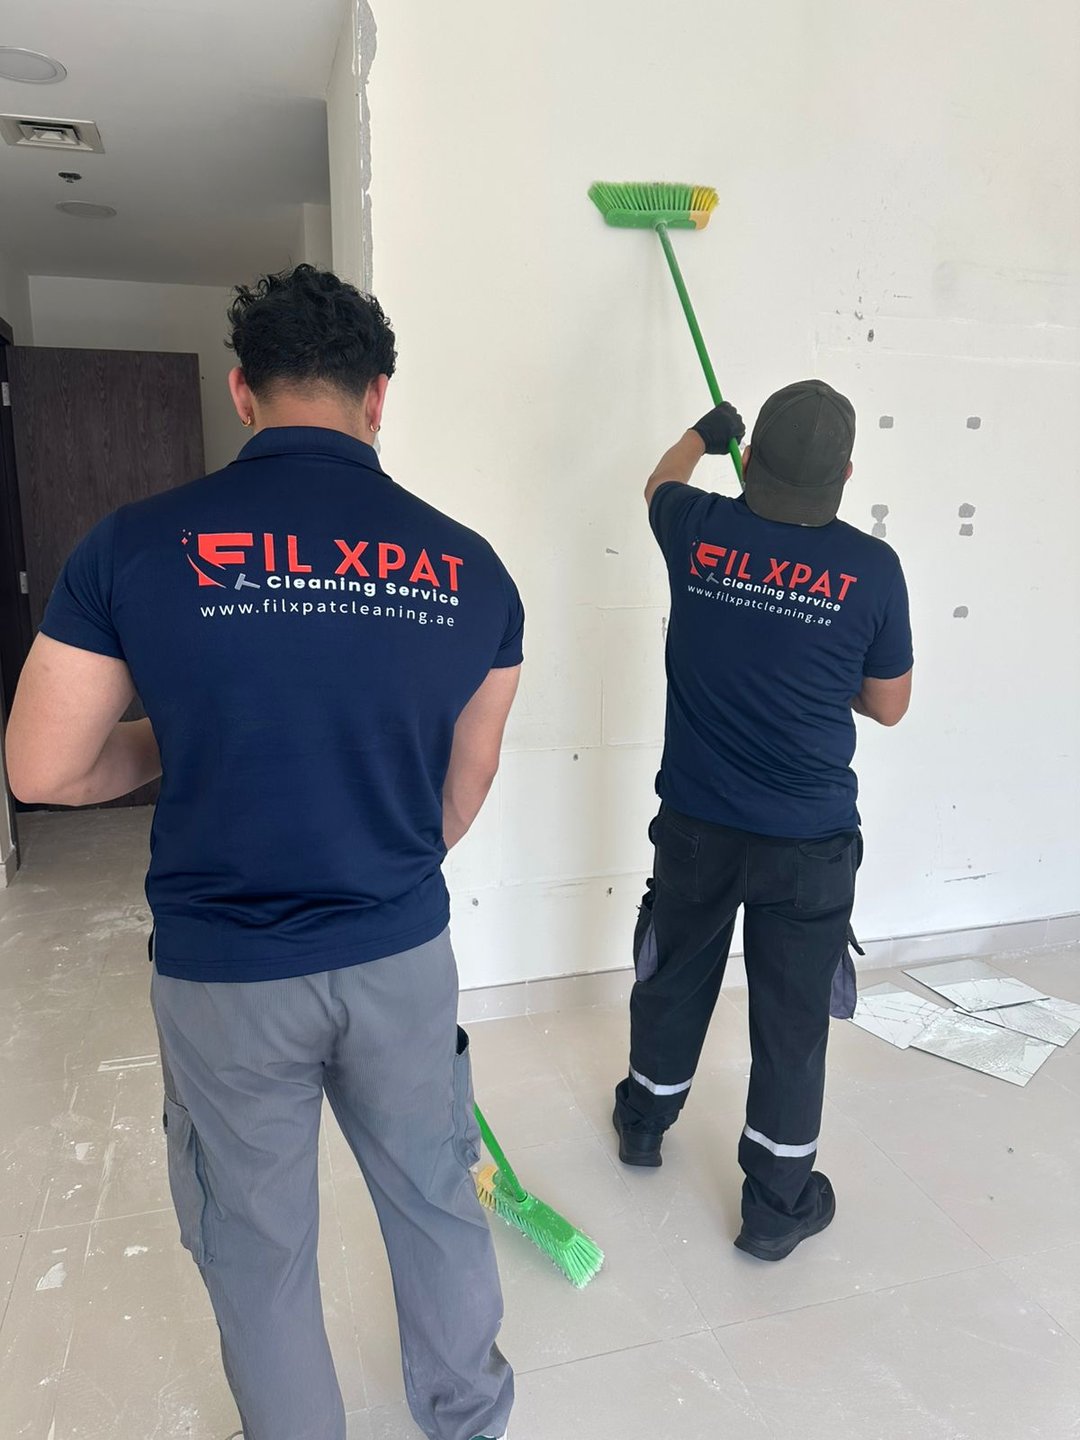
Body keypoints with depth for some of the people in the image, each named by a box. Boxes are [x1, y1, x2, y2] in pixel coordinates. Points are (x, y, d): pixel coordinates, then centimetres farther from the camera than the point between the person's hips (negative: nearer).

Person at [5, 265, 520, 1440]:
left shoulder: (135, 545, -12)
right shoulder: (468, 567, -6)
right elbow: (466, 786, 4)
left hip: (223, 972, -1)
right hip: (403, 956, 3)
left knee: (257, 1245, 21)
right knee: (435, 1198, 25)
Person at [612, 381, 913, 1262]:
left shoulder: (700, 533, -6)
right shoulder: (871, 567, -11)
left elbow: (662, 482, 19)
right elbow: (888, 705, 1)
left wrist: (704, 433, 38)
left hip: (696, 825, 2)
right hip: (810, 842, -2)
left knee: (674, 980, 22)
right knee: (793, 1020, 12)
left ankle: (645, 1121, 46)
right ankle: (777, 1204, 28)